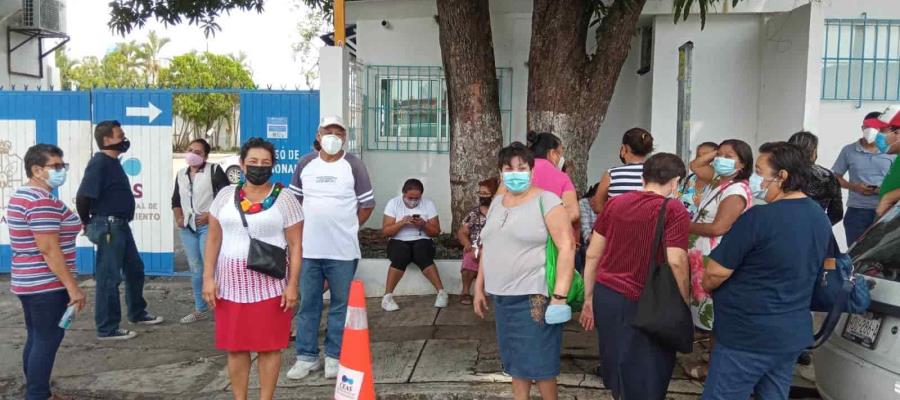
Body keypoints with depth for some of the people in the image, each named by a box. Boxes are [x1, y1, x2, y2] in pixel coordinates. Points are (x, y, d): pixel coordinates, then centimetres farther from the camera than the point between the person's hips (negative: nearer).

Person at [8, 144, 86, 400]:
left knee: (36, 339, 16)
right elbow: (49, 249, -24)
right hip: (47, 285, -10)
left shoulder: (21, 196, 13)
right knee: (47, 341, -2)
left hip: (28, 282, 10)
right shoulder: (43, 202, -20)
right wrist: (73, 287, -22)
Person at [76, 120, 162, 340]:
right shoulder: (99, 163, -15)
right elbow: (82, 197, -21)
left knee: (135, 269, 19)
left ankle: (137, 313, 34)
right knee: (109, 277, -1)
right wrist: (88, 223, -7)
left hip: (121, 226, 10)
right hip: (108, 227, -10)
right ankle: (107, 328, 9)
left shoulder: (113, 162, 14)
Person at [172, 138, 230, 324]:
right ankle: (200, 309, 21)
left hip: (208, 226, -6)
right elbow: (175, 200, 24)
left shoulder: (214, 170, -5)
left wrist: (211, 215, -15)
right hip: (187, 227, 7)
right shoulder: (181, 174, 15)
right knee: (195, 269, 12)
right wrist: (179, 218, 8)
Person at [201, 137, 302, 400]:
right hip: (232, 282, 3)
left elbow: (295, 245, -2)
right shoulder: (226, 195, 6)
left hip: (270, 283, -2)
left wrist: (293, 284, -7)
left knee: (269, 345, 3)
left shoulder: (284, 199, -2)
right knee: (235, 346, 9)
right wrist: (208, 278, 1)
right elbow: (213, 239, 8)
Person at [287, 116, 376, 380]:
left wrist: (347, 228, 4)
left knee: (341, 304, 7)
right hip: (308, 248, 3)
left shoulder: (354, 165, -3)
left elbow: (367, 205, 1)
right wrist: (306, 227, 9)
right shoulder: (305, 164, 6)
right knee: (308, 304, 10)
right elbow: (294, 199, 16)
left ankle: (334, 356, 20)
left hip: (343, 250, -2)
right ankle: (307, 356, 22)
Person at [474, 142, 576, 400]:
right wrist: (479, 287, 16)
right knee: (516, 361, 15)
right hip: (502, 297, 6)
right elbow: (488, 247, 18)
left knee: (539, 362, 3)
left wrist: (559, 295, -20)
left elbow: (567, 246, -15)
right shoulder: (497, 203, 11)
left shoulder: (546, 201, -10)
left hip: (534, 297, -6)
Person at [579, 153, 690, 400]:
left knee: (618, 370, 22)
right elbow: (676, 262, -17)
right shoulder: (674, 210, -8)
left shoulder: (615, 203, 7)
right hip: (640, 304, -5)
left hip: (605, 296, 5)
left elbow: (592, 255, 8)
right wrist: (684, 304, -5)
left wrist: (589, 298, 16)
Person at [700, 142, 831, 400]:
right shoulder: (820, 218, 5)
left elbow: (716, 273, -18)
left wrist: (704, 287, 5)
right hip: (795, 332, 9)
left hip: (749, 335, -8)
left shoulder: (758, 218, -22)